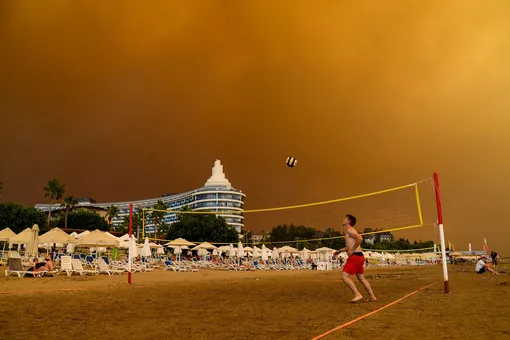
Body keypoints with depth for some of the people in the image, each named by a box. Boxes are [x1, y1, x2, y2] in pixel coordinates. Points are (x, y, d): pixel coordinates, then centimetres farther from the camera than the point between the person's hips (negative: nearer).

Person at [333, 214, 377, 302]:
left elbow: (360, 238, -28)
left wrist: (352, 250, -21)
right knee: (361, 278, 18)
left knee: (344, 276, -10)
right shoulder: (349, 231, 20)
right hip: (359, 256, 10)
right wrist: (340, 250, 28)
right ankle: (372, 296, 22)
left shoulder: (350, 230, -11)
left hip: (355, 256, -10)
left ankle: (357, 295, -11)